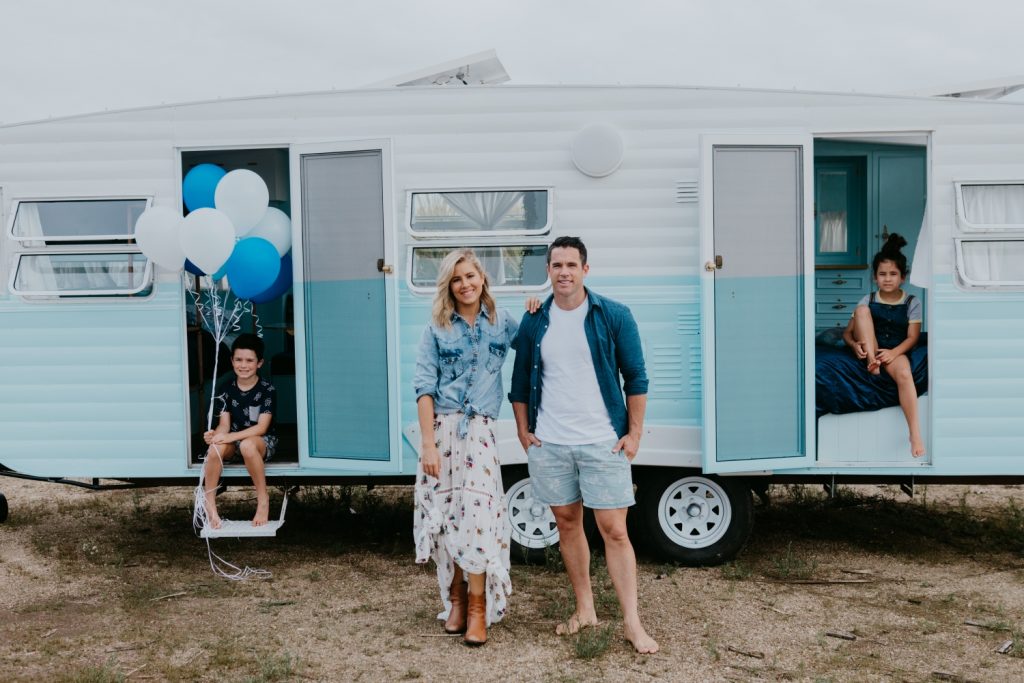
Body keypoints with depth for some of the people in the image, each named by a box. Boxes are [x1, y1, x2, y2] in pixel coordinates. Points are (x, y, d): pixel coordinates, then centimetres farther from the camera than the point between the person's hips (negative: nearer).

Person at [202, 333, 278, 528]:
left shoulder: (267, 389, -12)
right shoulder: (227, 389, 0)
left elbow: (261, 427, -18)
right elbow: (224, 424, -5)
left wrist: (230, 436, -30)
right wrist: (216, 433, -30)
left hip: (262, 441, -3)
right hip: (234, 440, 3)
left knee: (247, 445, -39)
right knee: (215, 447, -31)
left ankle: (263, 499, -22)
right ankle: (209, 506, -23)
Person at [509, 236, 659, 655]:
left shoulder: (614, 316, -3)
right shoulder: (534, 322, 5)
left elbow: (636, 378, -1)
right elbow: (520, 381, 12)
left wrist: (634, 433, -5)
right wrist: (523, 432, 5)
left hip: (603, 443, -3)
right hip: (548, 445, 3)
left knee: (614, 531, -3)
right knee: (567, 524, 12)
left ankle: (632, 623, 4)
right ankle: (585, 610, 25)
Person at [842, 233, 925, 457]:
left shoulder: (912, 302, 1)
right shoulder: (868, 300, 3)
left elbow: (913, 337, -6)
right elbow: (847, 332, 2)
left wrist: (893, 353, -25)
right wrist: (855, 344, -22)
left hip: (896, 351, -2)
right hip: (869, 350, 2)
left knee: (904, 374, -38)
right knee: (862, 310, -20)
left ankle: (915, 434, -40)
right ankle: (872, 361, -27)